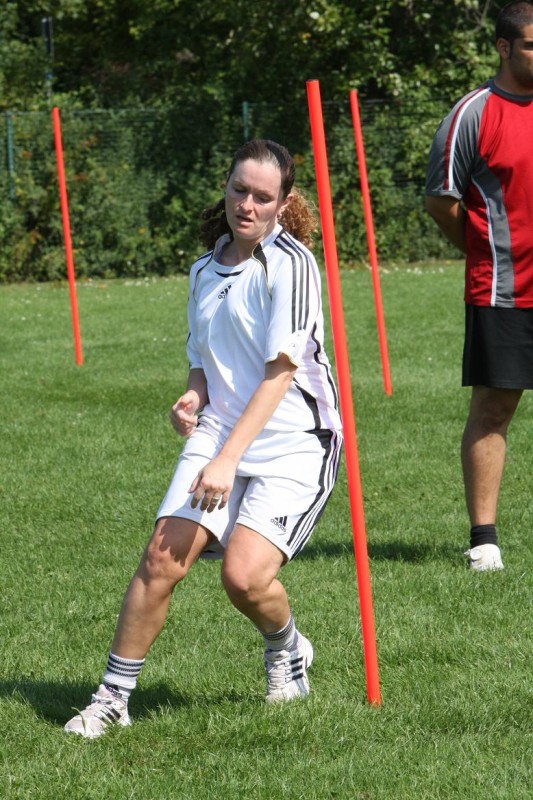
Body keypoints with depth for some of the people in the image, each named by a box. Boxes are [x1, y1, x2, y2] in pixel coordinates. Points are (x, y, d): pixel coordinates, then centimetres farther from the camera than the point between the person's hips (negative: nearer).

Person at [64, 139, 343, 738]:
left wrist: (227, 461, -21)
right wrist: (193, 397, -1)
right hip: (217, 435, 5)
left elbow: (279, 371, -16)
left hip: (292, 445, -5)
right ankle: (112, 697, -1)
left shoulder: (290, 263, -11)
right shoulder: (206, 269, 12)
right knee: (162, 558, -12)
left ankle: (286, 649, 14)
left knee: (244, 574, -20)